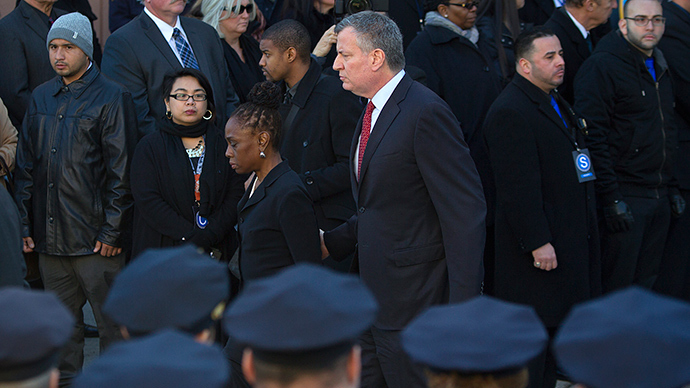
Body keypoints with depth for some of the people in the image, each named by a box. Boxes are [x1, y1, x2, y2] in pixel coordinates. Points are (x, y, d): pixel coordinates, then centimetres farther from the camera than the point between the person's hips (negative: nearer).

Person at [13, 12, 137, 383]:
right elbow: (25, 164, 14)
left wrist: (112, 231, -11)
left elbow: (121, 169, -7)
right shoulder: (41, 98, 12)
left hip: (95, 237, -5)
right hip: (49, 237, 5)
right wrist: (24, 224, 7)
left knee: (112, 321, 1)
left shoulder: (111, 97, -5)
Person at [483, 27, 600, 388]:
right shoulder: (510, 112, -19)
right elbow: (518, 186, -23)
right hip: (540, 246, -10)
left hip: (570, 239, 10)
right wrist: (538, 242, -24)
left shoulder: (556, 102, 15)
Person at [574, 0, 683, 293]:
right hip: (625, 197, -8)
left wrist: (672, 188, 17)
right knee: (616, 288, -4)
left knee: (646, 283, 12)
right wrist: (610, 199, -20)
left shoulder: (660, 68, 17)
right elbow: (593, 137, -16)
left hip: (659, 196, 8)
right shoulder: (602, 66, -10)